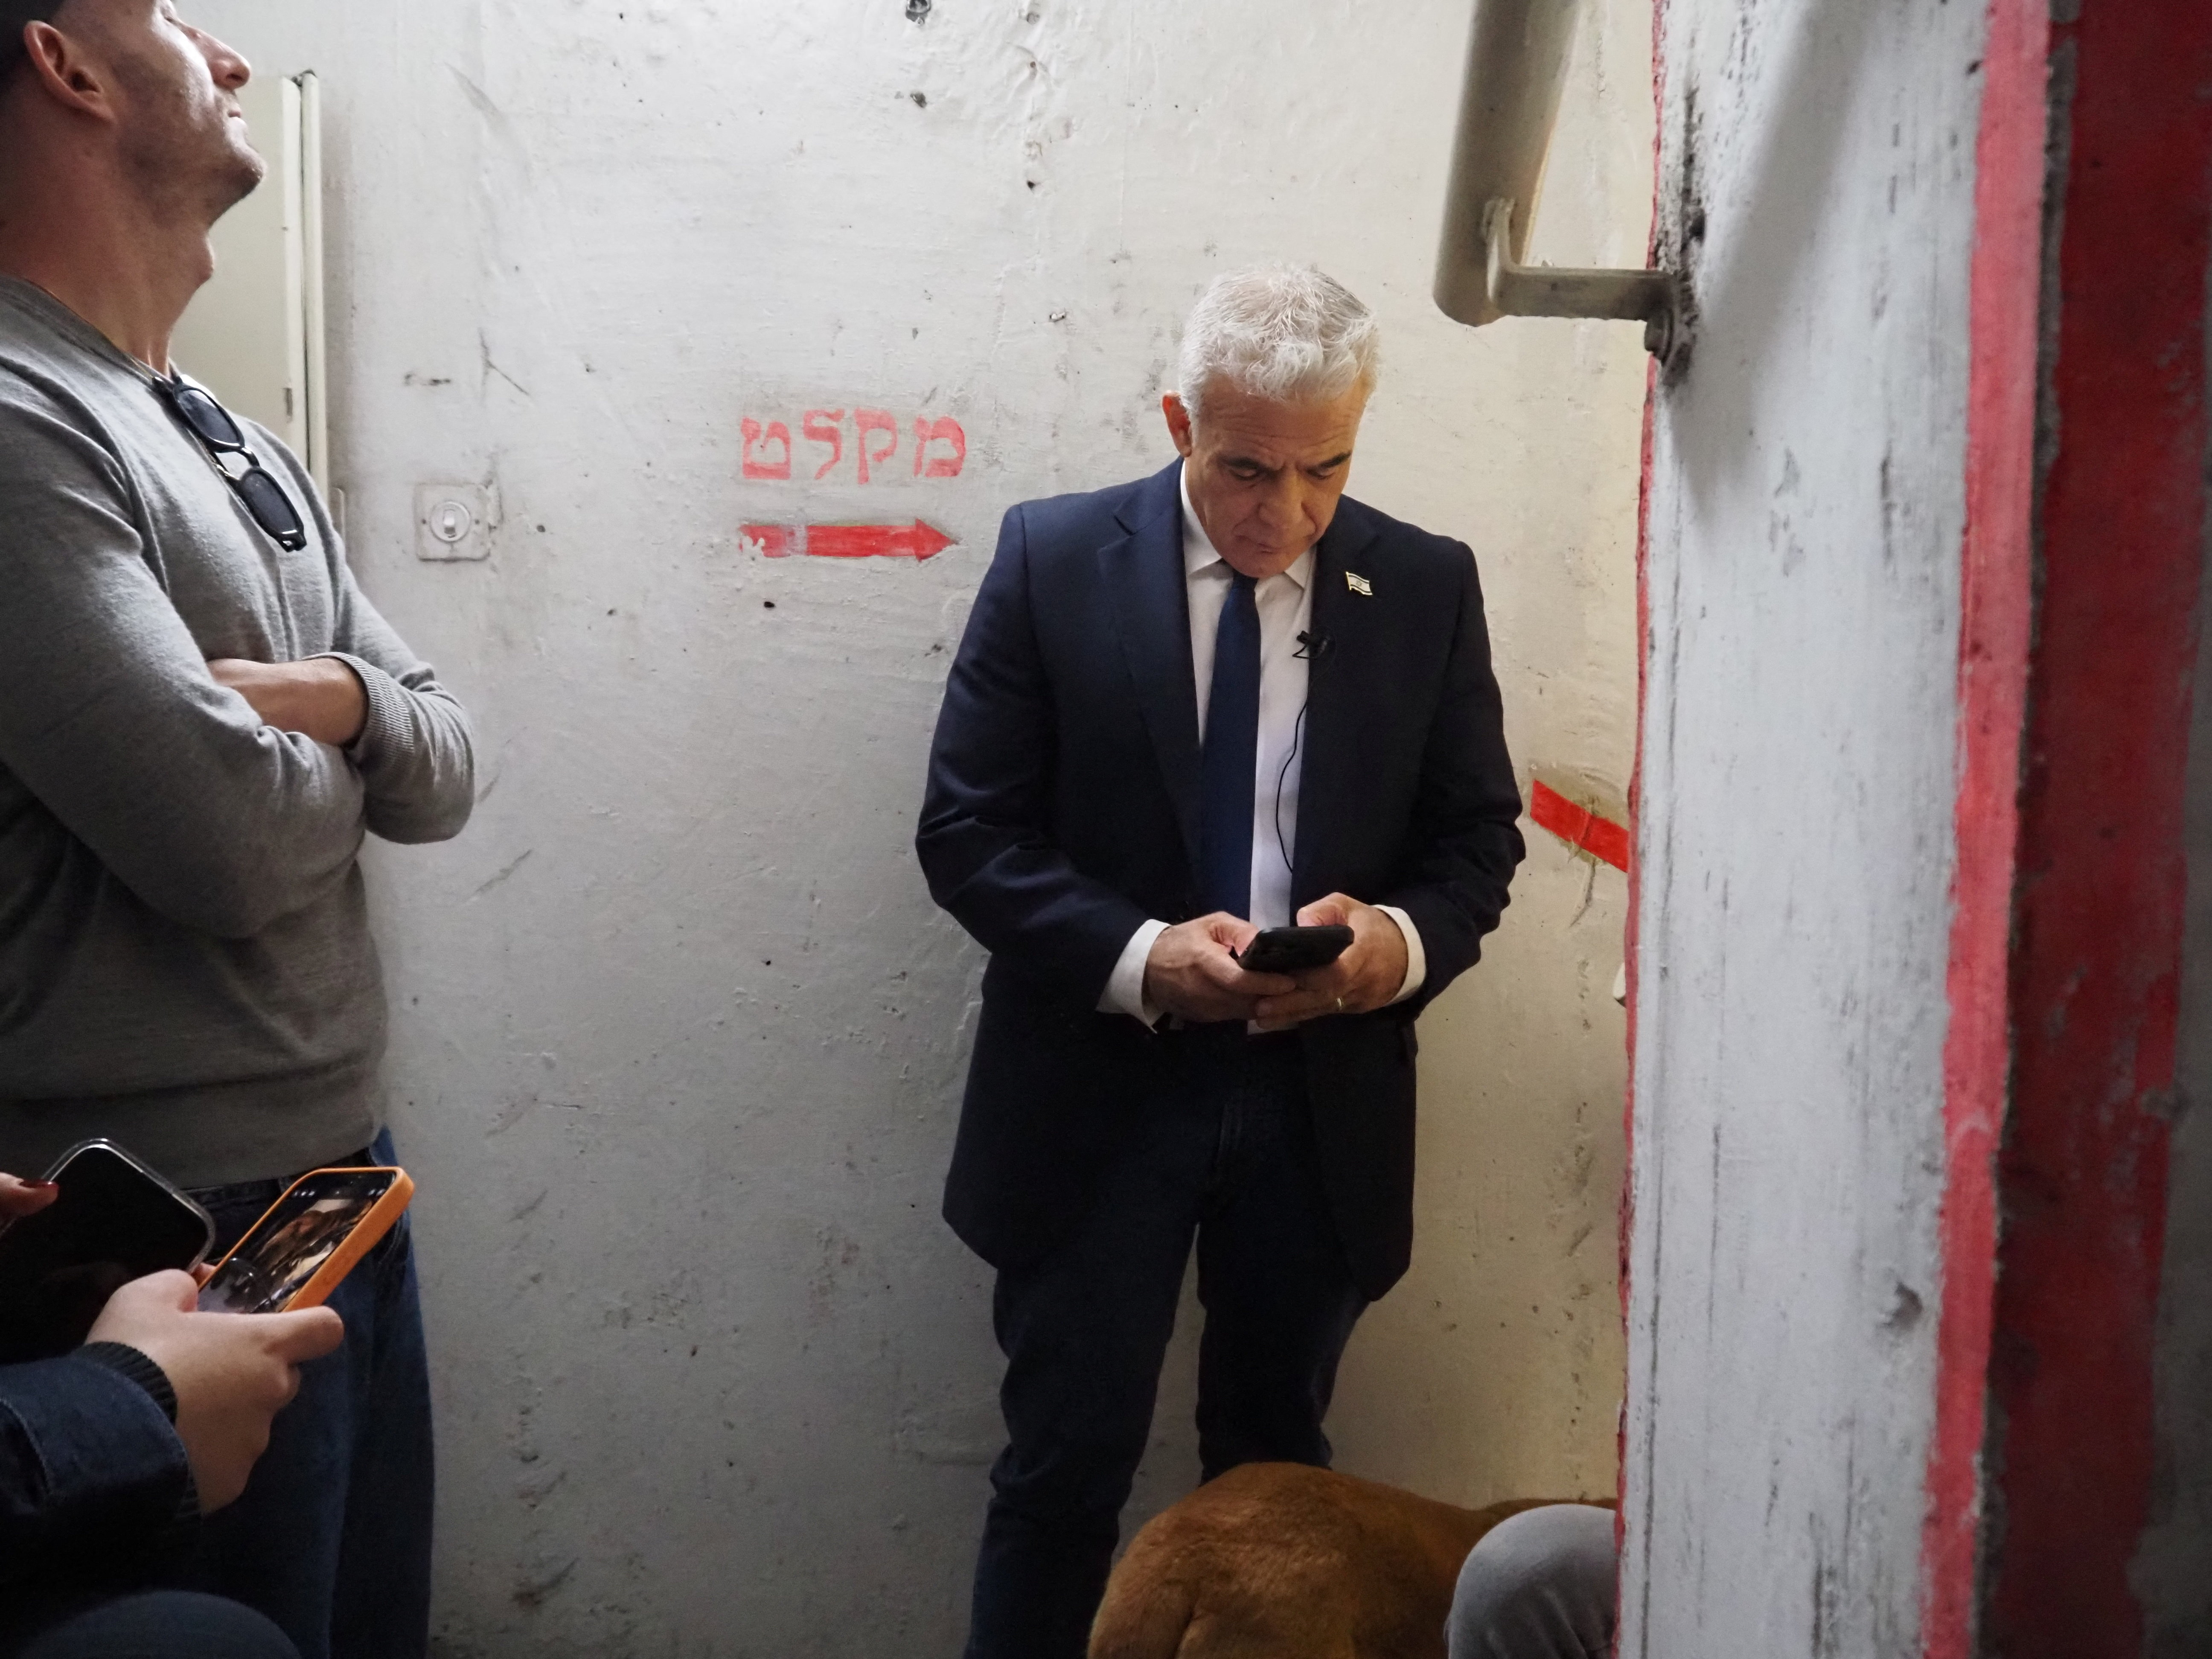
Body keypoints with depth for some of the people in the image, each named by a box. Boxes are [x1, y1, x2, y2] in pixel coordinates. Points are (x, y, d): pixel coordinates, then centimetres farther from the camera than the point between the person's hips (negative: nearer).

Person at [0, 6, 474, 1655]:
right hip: (173, 1229, -9)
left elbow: (444, 773, 9)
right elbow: (237, 840, -25)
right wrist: (337, 747, -3)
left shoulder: (251, 457, 12)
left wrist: (337, 702, -13)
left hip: (347, 1169, 9)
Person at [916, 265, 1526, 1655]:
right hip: (1099, 1086, -2)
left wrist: (1404, 940, -18)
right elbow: (967, 831, -6)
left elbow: (1479, 838, 5)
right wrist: (1136, 956, -22)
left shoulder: (1428, 587, -1)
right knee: (1067, 1468, 6)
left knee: (1276, 1466, 18)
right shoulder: (1055, 559, -6)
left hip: (1325, 1097, 2)